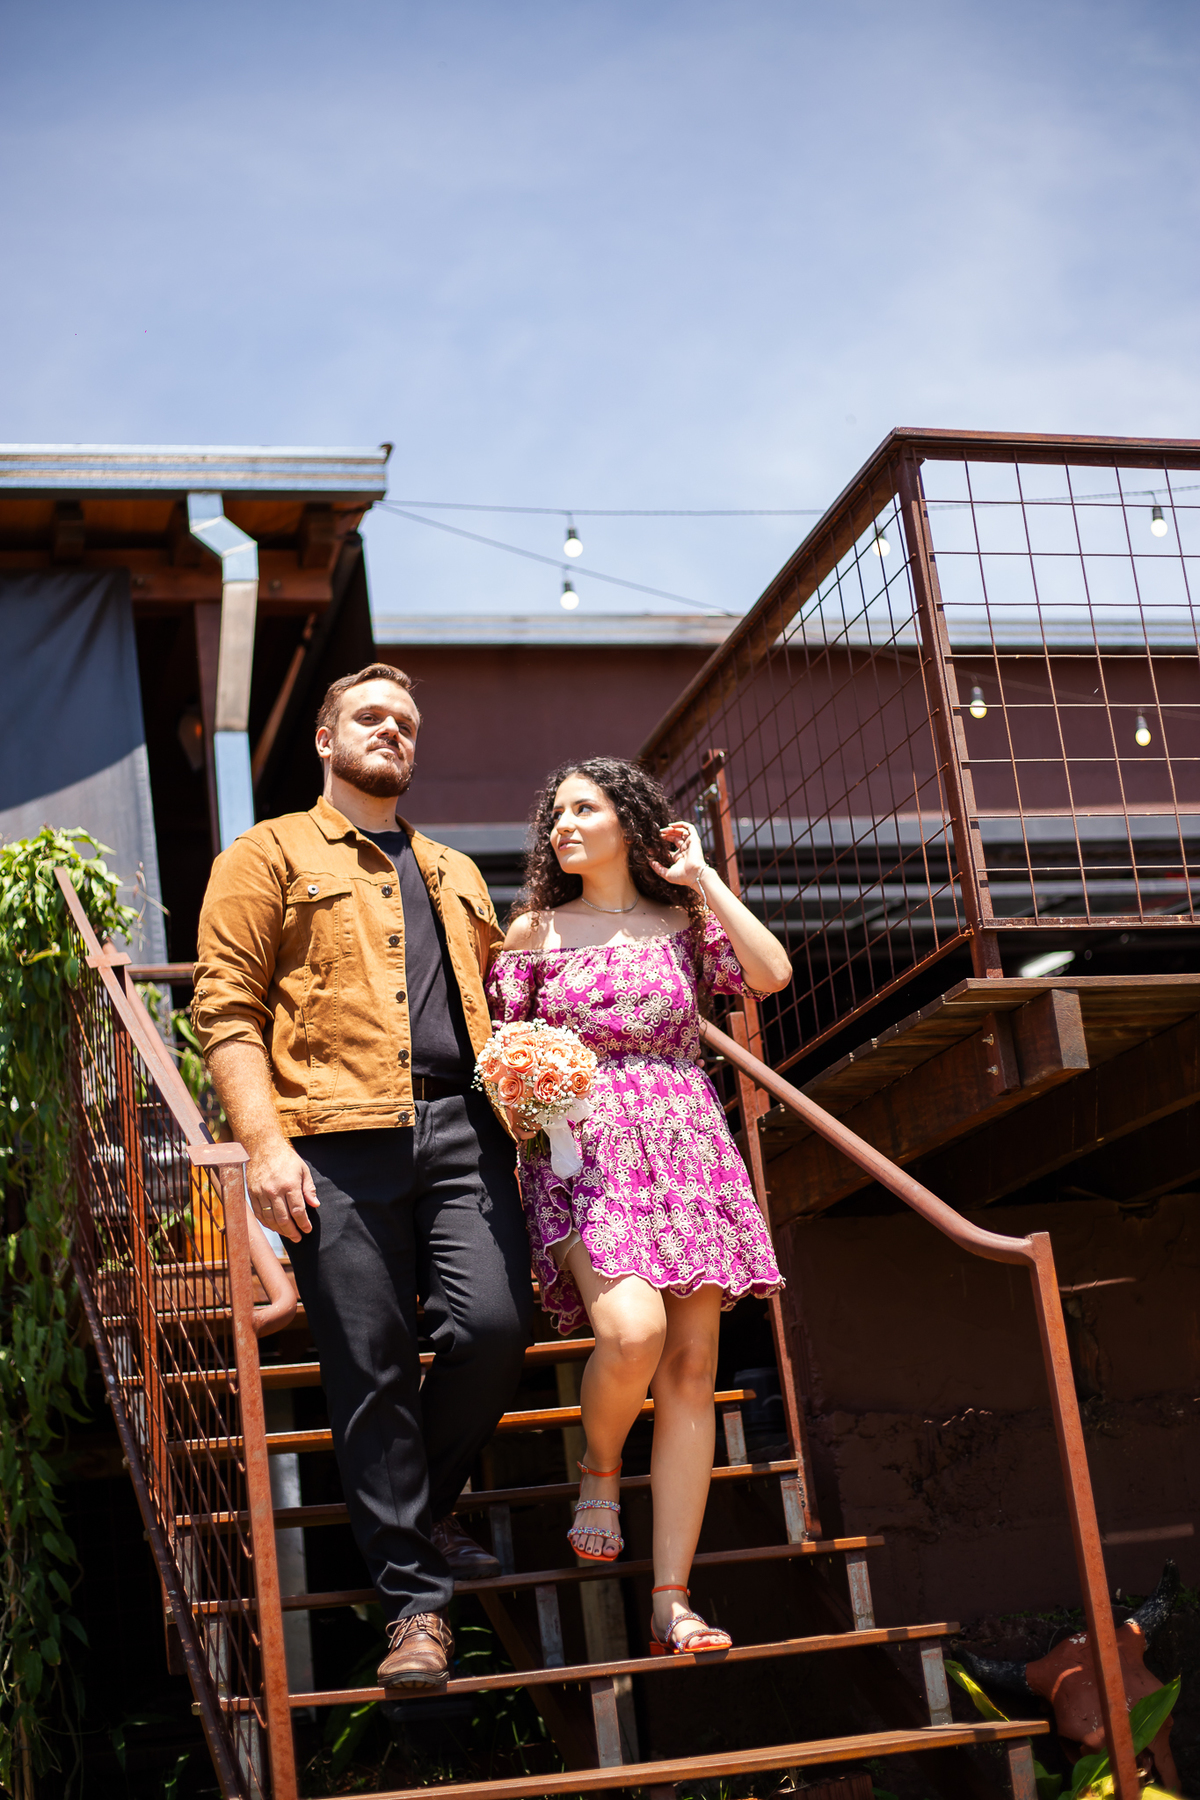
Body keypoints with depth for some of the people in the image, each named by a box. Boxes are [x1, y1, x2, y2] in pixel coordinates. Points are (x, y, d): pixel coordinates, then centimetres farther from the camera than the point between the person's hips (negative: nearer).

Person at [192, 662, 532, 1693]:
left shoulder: (454, 875, 28)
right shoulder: (271, 856, 12)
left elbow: (494, 995, 31)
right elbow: (227, 1005, 2)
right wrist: (264, 1141, -11)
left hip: (461, 1124, 4)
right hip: (338, 1140, -4)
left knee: (495, 1323, -12)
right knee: (372, 1372, -4)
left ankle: (422, 1511, 15)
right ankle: (415, 1596, 6)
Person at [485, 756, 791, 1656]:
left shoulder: (684, 923, 12)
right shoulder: (535, 930, 10)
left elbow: (772, 972, -5)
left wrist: (702, 877, 1)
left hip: (685, 1145, 2)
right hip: (582, 1149, -2)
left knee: (691, 1368, -5)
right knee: (633, 1329, -26)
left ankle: (673, 1601, -1)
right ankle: (600, 1468, 9)